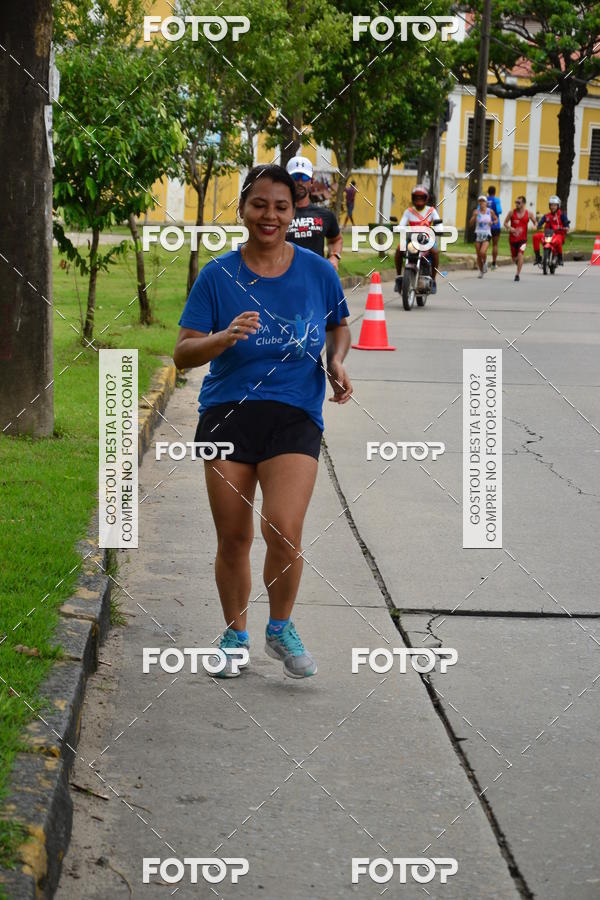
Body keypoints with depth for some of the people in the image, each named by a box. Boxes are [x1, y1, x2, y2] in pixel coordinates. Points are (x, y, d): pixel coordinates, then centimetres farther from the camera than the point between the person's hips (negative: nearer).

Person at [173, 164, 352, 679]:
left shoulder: (317, 271, 4)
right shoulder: (218, 276, 1)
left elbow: (339, 326, 22)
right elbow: (183, 353, -1)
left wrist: (337, 363, 2)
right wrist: (225, 337, -21)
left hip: (295, 416, -1)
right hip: (227, 414, 1)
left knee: (283, 531, -15)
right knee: (233, 539, 4)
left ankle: (282, 630, 9)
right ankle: (235, 636, 26)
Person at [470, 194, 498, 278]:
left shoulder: (490, 211, 0)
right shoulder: (476, 211, 0)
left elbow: (496, 219, 14)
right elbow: (471, 223, -4)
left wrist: (492, 222, -7)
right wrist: (475, 215, -19)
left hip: (487, 235, -2)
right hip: (478, 234, 2)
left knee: (483, 252, -23)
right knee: (478, 255, 4)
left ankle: (485, 263, 9)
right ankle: (481, 271, 21)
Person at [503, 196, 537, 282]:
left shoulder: (529, 213, -1)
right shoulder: (512, 212, -2)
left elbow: (535, 222, 10)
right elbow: (505, 222, 4)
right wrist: (509, 228, -17)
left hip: (522, 238, -2)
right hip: (512, 238, 2)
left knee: (520, 254, -21)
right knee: (514, 258, 10)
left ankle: (518, 274, -13)